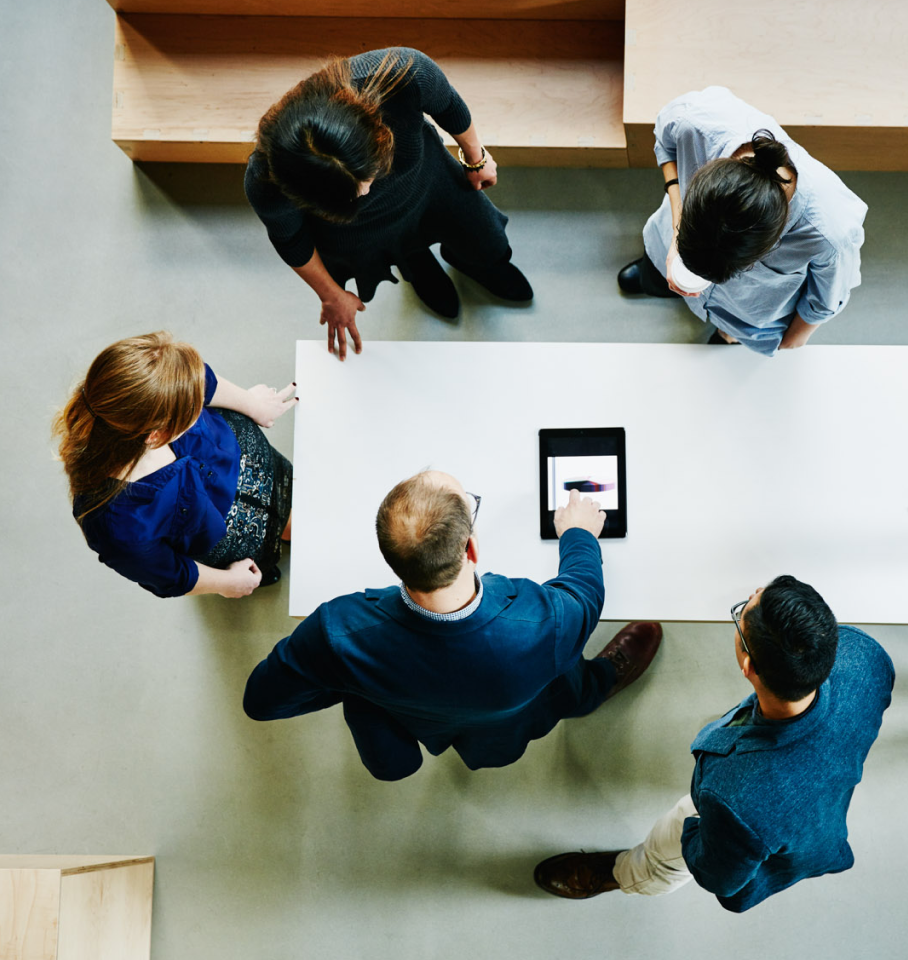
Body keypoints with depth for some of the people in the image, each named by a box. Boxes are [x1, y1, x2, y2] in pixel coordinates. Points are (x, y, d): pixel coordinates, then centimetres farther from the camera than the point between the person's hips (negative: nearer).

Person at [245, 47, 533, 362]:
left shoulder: (405, 74, -45)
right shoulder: (265, 185, -44)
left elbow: (448, 105, -19)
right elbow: (287, 238, -19)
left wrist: (476, 157, 0)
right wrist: (331, 296, -4)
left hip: (424, 178, 2)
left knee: (488, 250, 26)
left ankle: (458, 255, 63)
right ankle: (418, 265, 65)